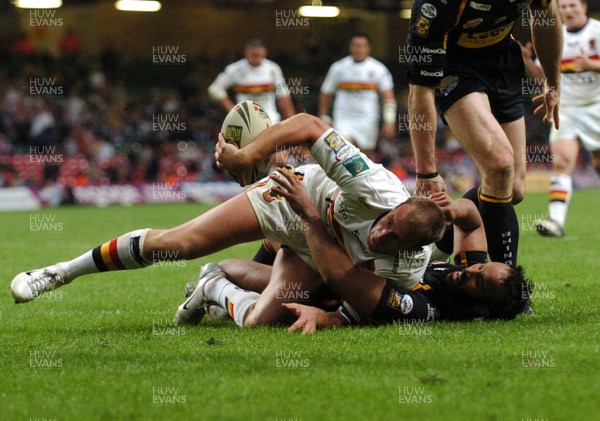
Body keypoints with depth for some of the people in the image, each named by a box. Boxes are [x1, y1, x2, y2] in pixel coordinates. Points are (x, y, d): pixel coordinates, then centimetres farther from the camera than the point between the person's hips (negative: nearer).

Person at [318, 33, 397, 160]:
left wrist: (389, 122, -11)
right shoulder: (338, 68, 4)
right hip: (344, 120, 0)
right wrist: (324, 118, 13)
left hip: (367, 121, 1)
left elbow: (388, 97, -1)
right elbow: (325, 93, 14)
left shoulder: (378, 69, 0)